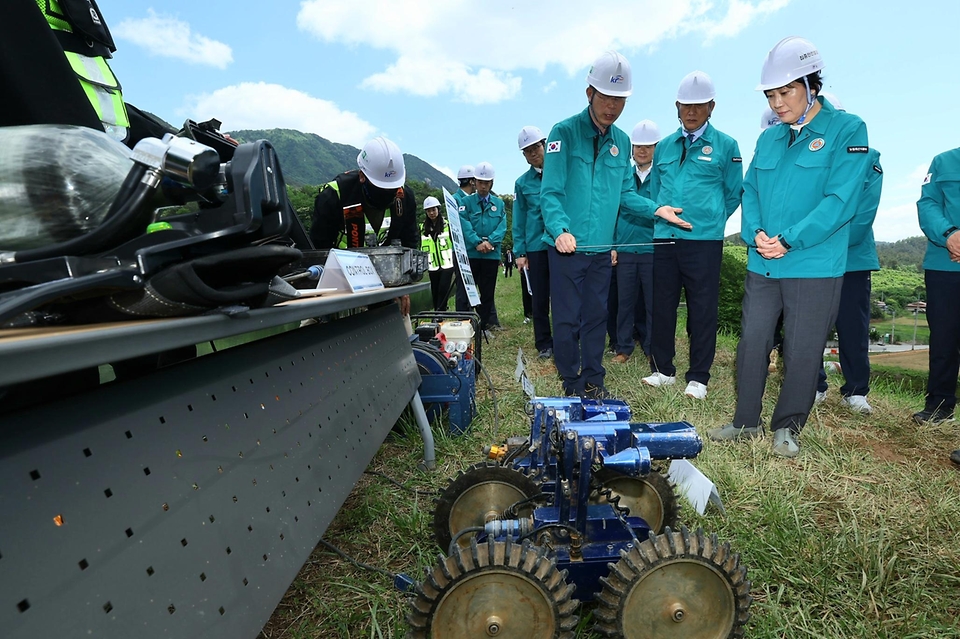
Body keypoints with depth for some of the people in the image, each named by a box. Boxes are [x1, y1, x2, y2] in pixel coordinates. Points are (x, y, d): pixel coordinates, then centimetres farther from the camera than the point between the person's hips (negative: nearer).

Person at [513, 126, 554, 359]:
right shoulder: (522, 183, 7)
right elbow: (519, 220, 7)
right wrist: (520, 252, 2)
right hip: (535, 247, 2)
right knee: (539, 298, 7)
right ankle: (544, 344, 19)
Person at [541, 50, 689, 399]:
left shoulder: (621, 141, 12)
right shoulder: (564, 132, -5)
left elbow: (625, 193, 16)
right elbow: (551, 192, -13)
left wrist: (656, 209, 1)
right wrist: (560, 230, -28)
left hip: (601, 247, 5)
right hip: (567, 246, -5)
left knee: (596, 317, 12)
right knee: (567, 319, 1)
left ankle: (593, 381, 25)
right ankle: (571, 385, 17)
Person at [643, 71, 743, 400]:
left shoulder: (726, 146, 3)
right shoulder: (664, 147, 13)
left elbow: (734, 194, 8)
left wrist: (710, 220, 11)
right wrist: (662, 216, 14)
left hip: (704, 241, -3)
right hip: (664, 238, 3)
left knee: (702, 310, 0)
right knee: (662, 306, 6)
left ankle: (698, 377, 10)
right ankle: (663, 369, 19)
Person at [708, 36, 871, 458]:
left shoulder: (847, 130, -4)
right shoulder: (769, 138, 12)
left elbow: (840, 200, -13)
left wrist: (788, 241, -19)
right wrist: (755, 233, -7)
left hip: (815, 267, -5)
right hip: (762, 264, 5)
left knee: (802, 352, 4)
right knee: (752, 342, 8)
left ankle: (787, 427, 22)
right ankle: (746, 421, 23)